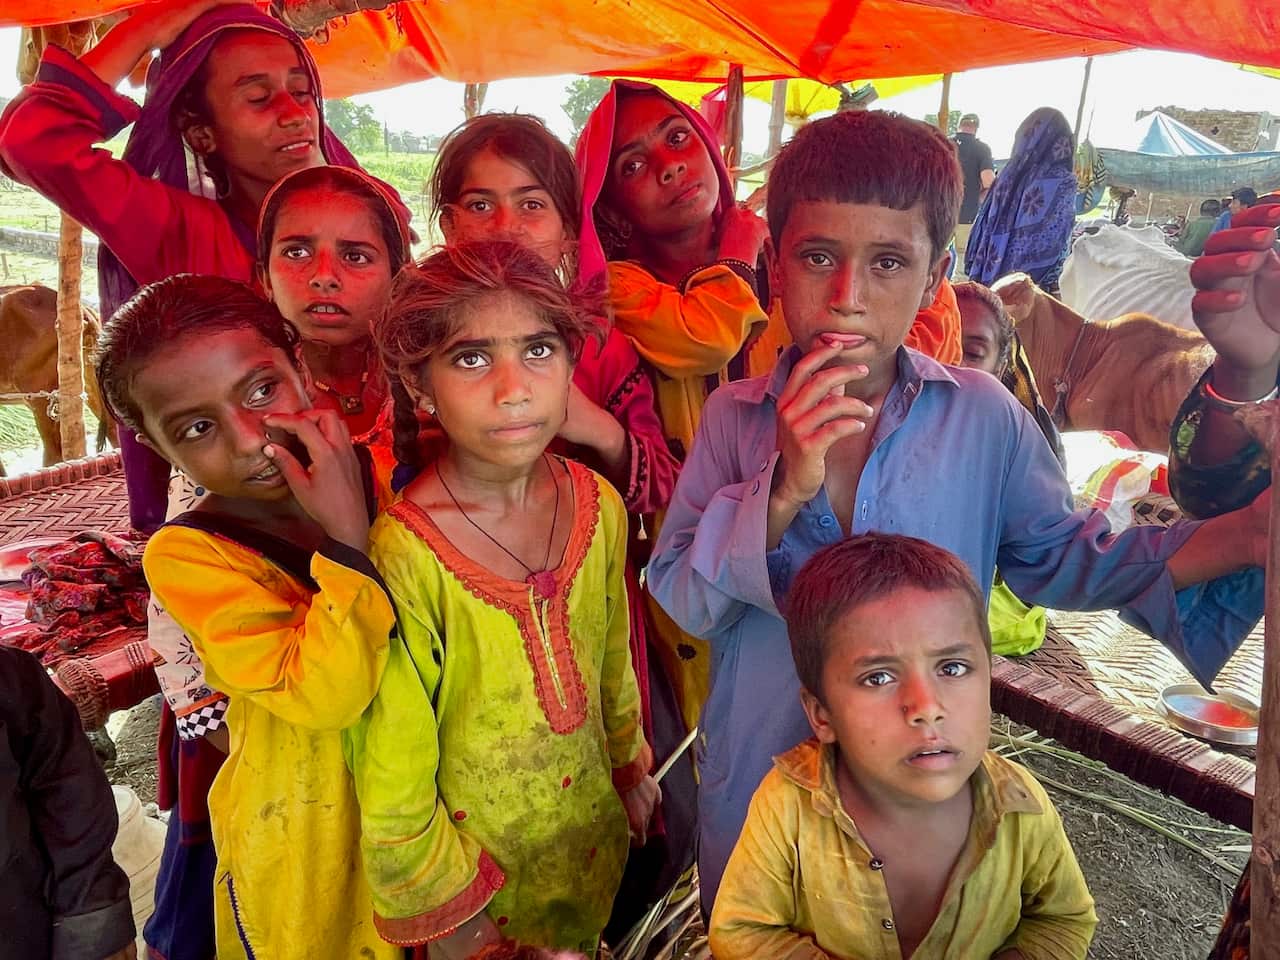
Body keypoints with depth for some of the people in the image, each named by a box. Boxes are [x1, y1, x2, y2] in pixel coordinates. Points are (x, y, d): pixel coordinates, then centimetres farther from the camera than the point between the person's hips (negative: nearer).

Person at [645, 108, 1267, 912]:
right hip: (757, 778, 1)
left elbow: (1057, 556, -1)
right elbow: (678, 598, -14)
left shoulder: (983, 415, -10)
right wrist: (781, 491, -29)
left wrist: (1238, 538, -15)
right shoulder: (735, 418, -10)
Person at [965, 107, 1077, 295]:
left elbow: (984, 227, 9)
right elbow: (1056, 243, -11)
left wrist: (977, 274, 15)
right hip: (1036, 286, -5)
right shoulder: (1061, 182, -9)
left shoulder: (1009, 173, 7)